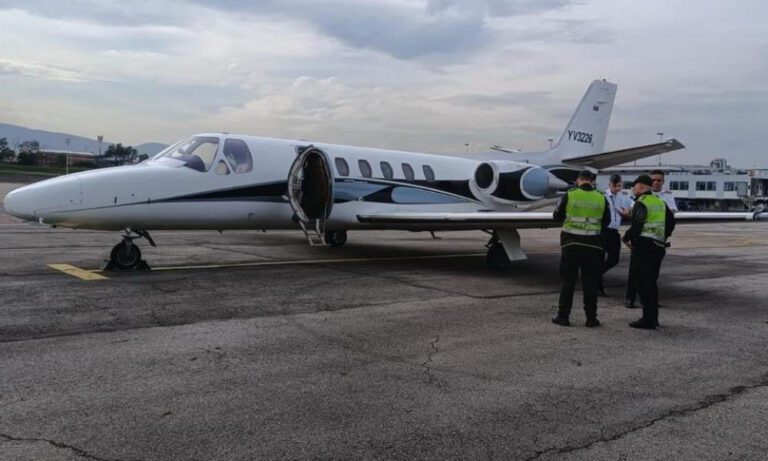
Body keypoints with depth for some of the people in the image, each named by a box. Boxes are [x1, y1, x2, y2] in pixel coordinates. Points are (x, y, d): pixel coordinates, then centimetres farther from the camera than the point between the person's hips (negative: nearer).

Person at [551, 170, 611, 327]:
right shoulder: (601, 198, 0)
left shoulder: (570, 195, -7)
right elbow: (606, 221, 9)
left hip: (571, 243, -1)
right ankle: (591, 318, 11)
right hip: (593, 244, 1)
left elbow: (557, 216, 2)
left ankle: (563, 316, 9)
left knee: (567, 280, 6)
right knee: (590, 281, 8)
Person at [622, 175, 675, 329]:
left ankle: (648, 319, -4)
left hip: (644, 246, -9)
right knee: (651, 282, 16)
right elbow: (671, 222, 20)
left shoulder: (641, 203, -11)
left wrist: (626, 238, -5)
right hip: (659, 246, 9)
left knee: (642, 282, -4)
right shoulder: (660, 202, 16)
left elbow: (636, 226, -20)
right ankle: (653, 318, 22)